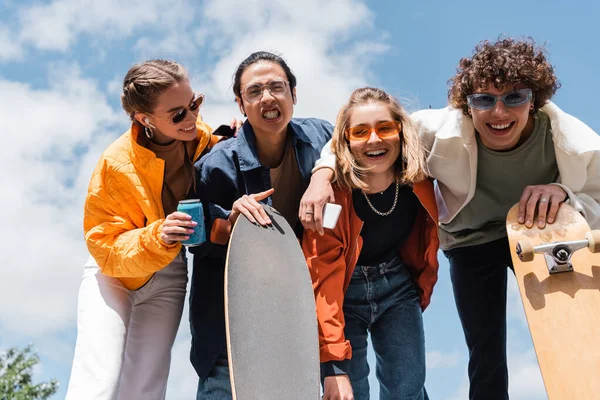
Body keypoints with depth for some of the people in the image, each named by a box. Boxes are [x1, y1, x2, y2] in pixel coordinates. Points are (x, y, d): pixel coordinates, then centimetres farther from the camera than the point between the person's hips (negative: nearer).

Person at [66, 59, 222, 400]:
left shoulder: (203, 137, -15)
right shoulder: (117, 165, -28)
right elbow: (106, 248, -22)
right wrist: (156, 238, -41)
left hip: (167, 278, 4)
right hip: (113, 274, -3)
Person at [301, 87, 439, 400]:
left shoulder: (417, 178, -16)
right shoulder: (332, 193, -26)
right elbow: (322, 278, -26)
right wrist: (334, 365, -31)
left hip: (398, 288, 3)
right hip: (343, 295, -3)